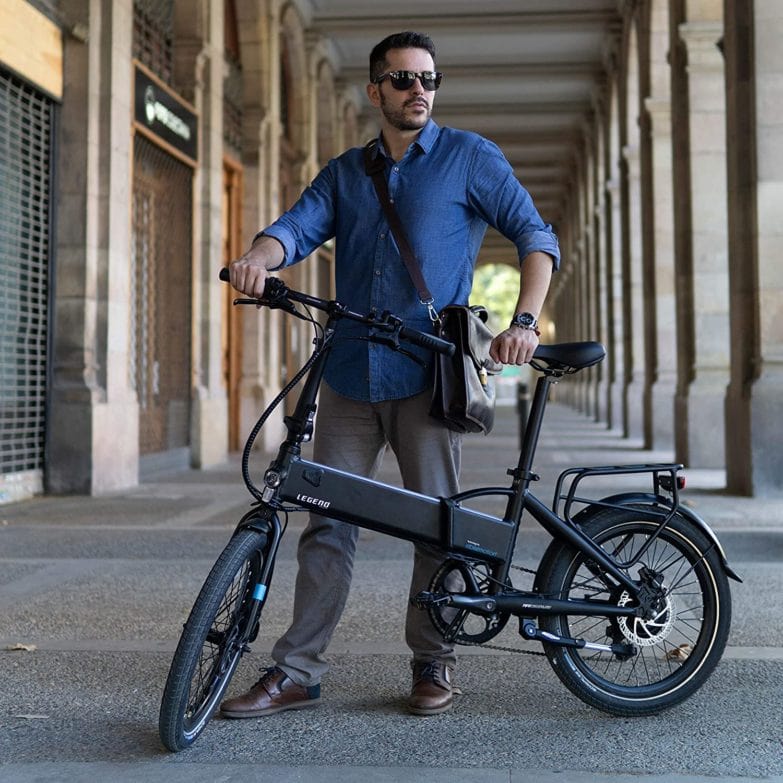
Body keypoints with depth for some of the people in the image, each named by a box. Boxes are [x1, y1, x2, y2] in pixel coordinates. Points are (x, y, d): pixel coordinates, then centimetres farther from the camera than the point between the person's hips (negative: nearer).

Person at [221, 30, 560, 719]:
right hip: (350, 376, 3)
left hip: (427, 375, -3)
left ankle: (433, 662, 19)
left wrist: (525, 321, -15)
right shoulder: (345, 172, 17)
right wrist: (258, 257, -22)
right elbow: (298, 226, 2)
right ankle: (297, 673, 11)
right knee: (328, 525, 4)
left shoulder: (469, 158, 6)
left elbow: (536, 235, 0)